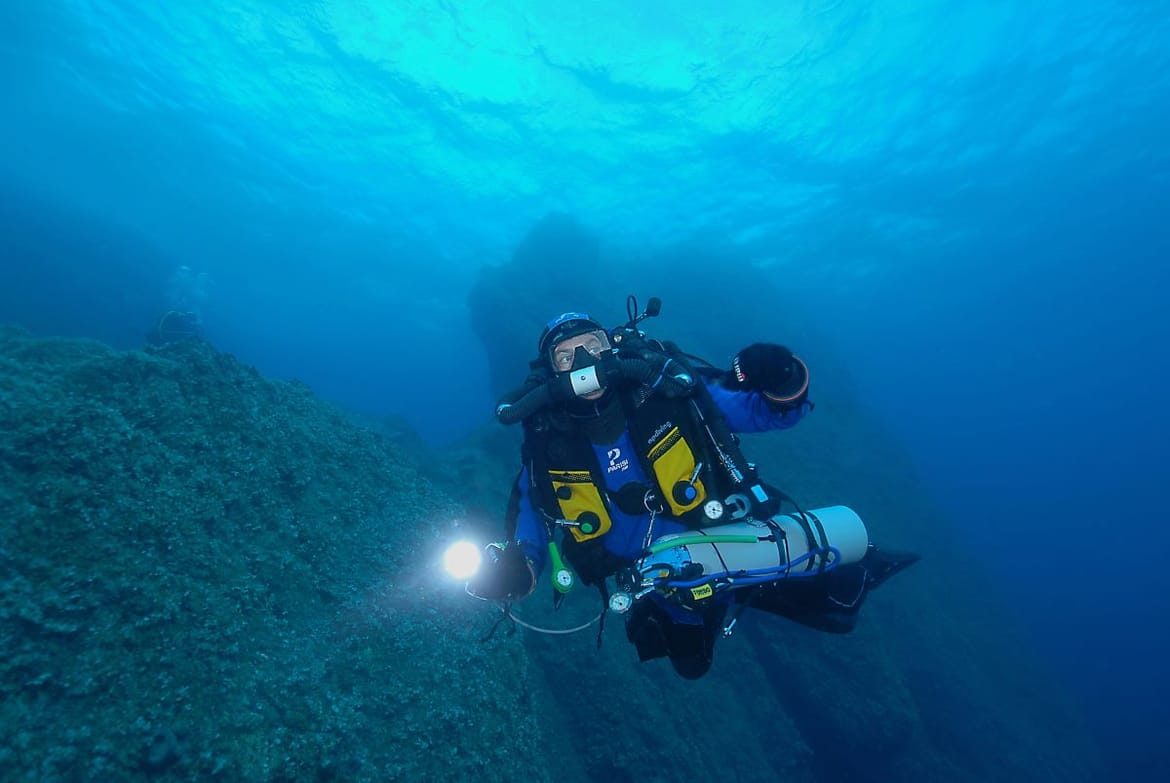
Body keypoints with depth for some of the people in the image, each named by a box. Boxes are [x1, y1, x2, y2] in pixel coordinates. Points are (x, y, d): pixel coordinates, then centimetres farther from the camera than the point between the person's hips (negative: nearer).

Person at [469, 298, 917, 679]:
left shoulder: (671, 388, -17)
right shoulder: (547, 447, -14)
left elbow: (773, 412, -8)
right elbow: (529, 528, -2)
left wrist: (784, 384, -29)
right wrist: (513, 571, -22)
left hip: (739, 549, -1)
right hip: (662, 588, 2)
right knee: (691, 664, 25)